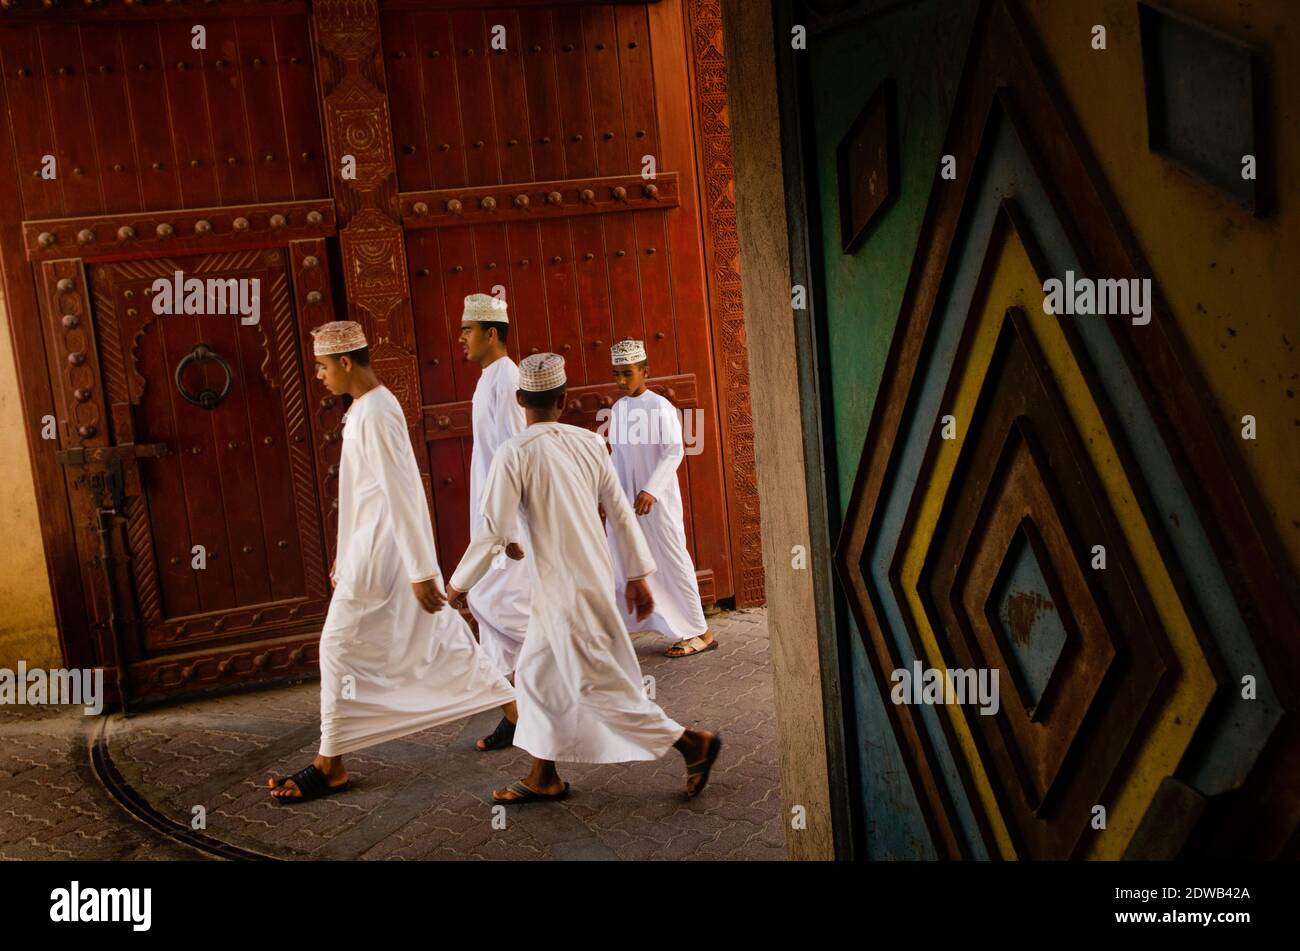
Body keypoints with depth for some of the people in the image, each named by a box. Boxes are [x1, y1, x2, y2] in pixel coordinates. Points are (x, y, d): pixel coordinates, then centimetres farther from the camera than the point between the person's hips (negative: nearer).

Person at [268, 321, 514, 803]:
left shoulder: (375, 414, -19)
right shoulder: (368, 406, 12)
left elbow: (402, 494, -22)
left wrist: (422, 573, -22)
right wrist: (346, 554, 24)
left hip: (382, 553, -10)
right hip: (373, 546, 10)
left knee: (340, 646, -1)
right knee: (437, 636, 14)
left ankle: (330, 766, 10)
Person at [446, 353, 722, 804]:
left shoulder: (514, 453, -15)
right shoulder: (590, 443, 1)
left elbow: (494, 532, -16)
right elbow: (621, 513, 5)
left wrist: (459, 583, -2)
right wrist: (638, 575, 14)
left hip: (563, 588, -7)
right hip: (595, 577, 7)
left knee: (599, 686, 3)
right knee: (535, 674, 18)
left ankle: (693, 743, 5)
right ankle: (544, 777, 25)